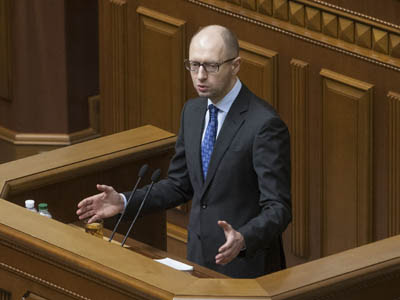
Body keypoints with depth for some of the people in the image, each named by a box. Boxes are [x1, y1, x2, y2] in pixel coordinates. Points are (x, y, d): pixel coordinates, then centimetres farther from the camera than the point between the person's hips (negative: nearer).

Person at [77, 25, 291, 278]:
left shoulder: (264, 124, -19)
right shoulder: (193, 111, 5)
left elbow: (278, 209, -21)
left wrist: (243, 240, -39)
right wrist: (124, 202, 1)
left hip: (246, 267, -7)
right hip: (198, 259, 7)